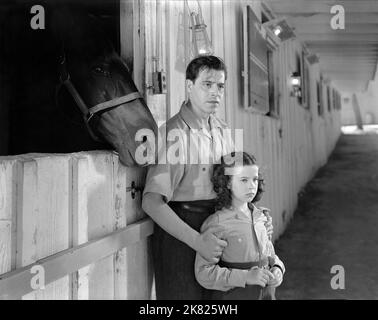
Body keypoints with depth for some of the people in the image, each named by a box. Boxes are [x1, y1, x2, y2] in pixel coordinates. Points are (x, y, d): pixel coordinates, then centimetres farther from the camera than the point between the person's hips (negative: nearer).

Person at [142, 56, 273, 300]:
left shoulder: (222, 130, 7)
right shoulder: (174, 133, -17)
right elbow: (152, 202, -23)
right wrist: (197, 240, -28)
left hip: (217, 228, 7)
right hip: (179, 232, -7)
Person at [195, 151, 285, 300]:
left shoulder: (260, 217, 2)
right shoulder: (216, 223, -16)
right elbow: (204, 273, -18)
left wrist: (277, 270, -5)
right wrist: (246, 277, -23)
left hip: (266, 293, 5)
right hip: (232, 295, -5)